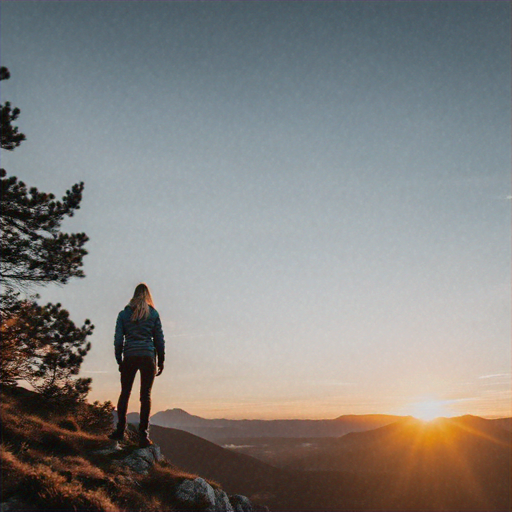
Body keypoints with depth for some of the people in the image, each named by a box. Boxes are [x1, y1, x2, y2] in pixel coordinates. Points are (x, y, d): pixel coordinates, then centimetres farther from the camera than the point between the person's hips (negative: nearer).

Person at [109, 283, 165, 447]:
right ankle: (143, 435, -3)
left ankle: (120, 430, 12)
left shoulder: (124, 314, 8)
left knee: (125, 393, 13)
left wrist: (119, 361, 12)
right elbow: (159, 340, 6)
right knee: (146, 395, 0)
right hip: (148, 356, -1)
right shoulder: (153, 314, 6)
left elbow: (118, 340, 5)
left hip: (129, 356, 1)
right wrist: (161, 361, 12)